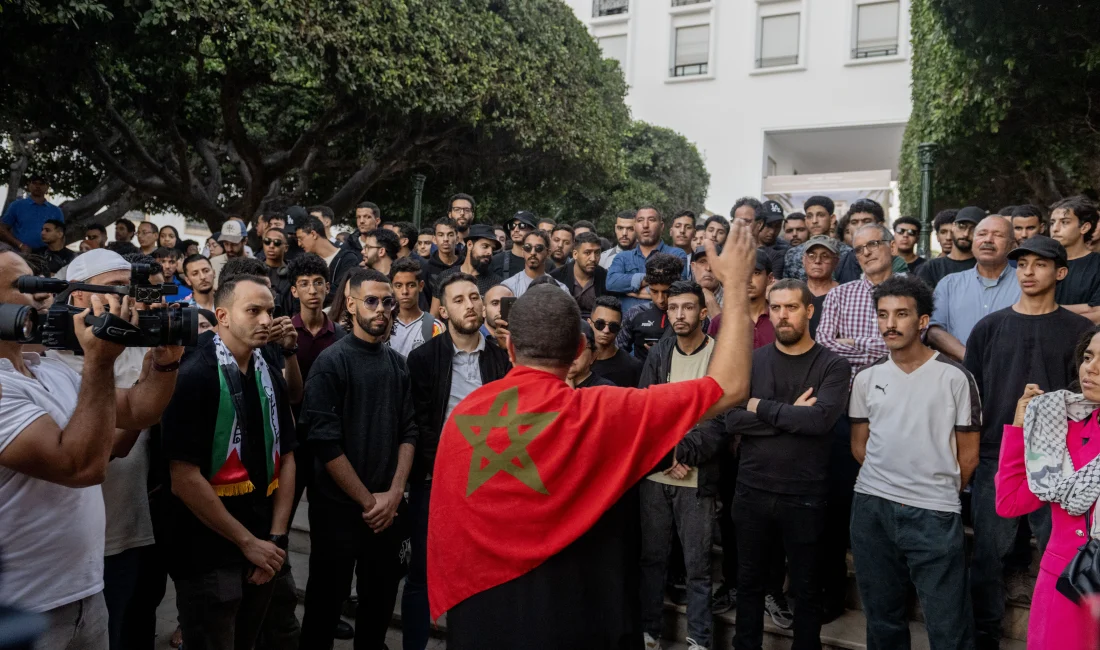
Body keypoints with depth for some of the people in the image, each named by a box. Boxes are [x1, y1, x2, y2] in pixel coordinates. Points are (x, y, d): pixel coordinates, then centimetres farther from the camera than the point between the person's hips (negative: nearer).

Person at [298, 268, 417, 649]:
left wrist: (394, 494, -7)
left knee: (381, 601, 15)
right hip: (339, 507, -5)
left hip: (388, 508, 5)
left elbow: (408, 432, 5)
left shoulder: (397, 364, 6)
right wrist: (367, 500, -13)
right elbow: (324, 441, -16)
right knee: (325, 604, 9)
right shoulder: (331, 362, -10)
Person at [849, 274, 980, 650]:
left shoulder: (954, 377, -4)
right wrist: (886, 484, 7)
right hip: (872, 508, 4)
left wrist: (939, 493, 9)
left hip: (935, 514, -3)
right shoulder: (867, 378, 6)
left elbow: (968, 454, 2)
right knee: (882, 617, 16)